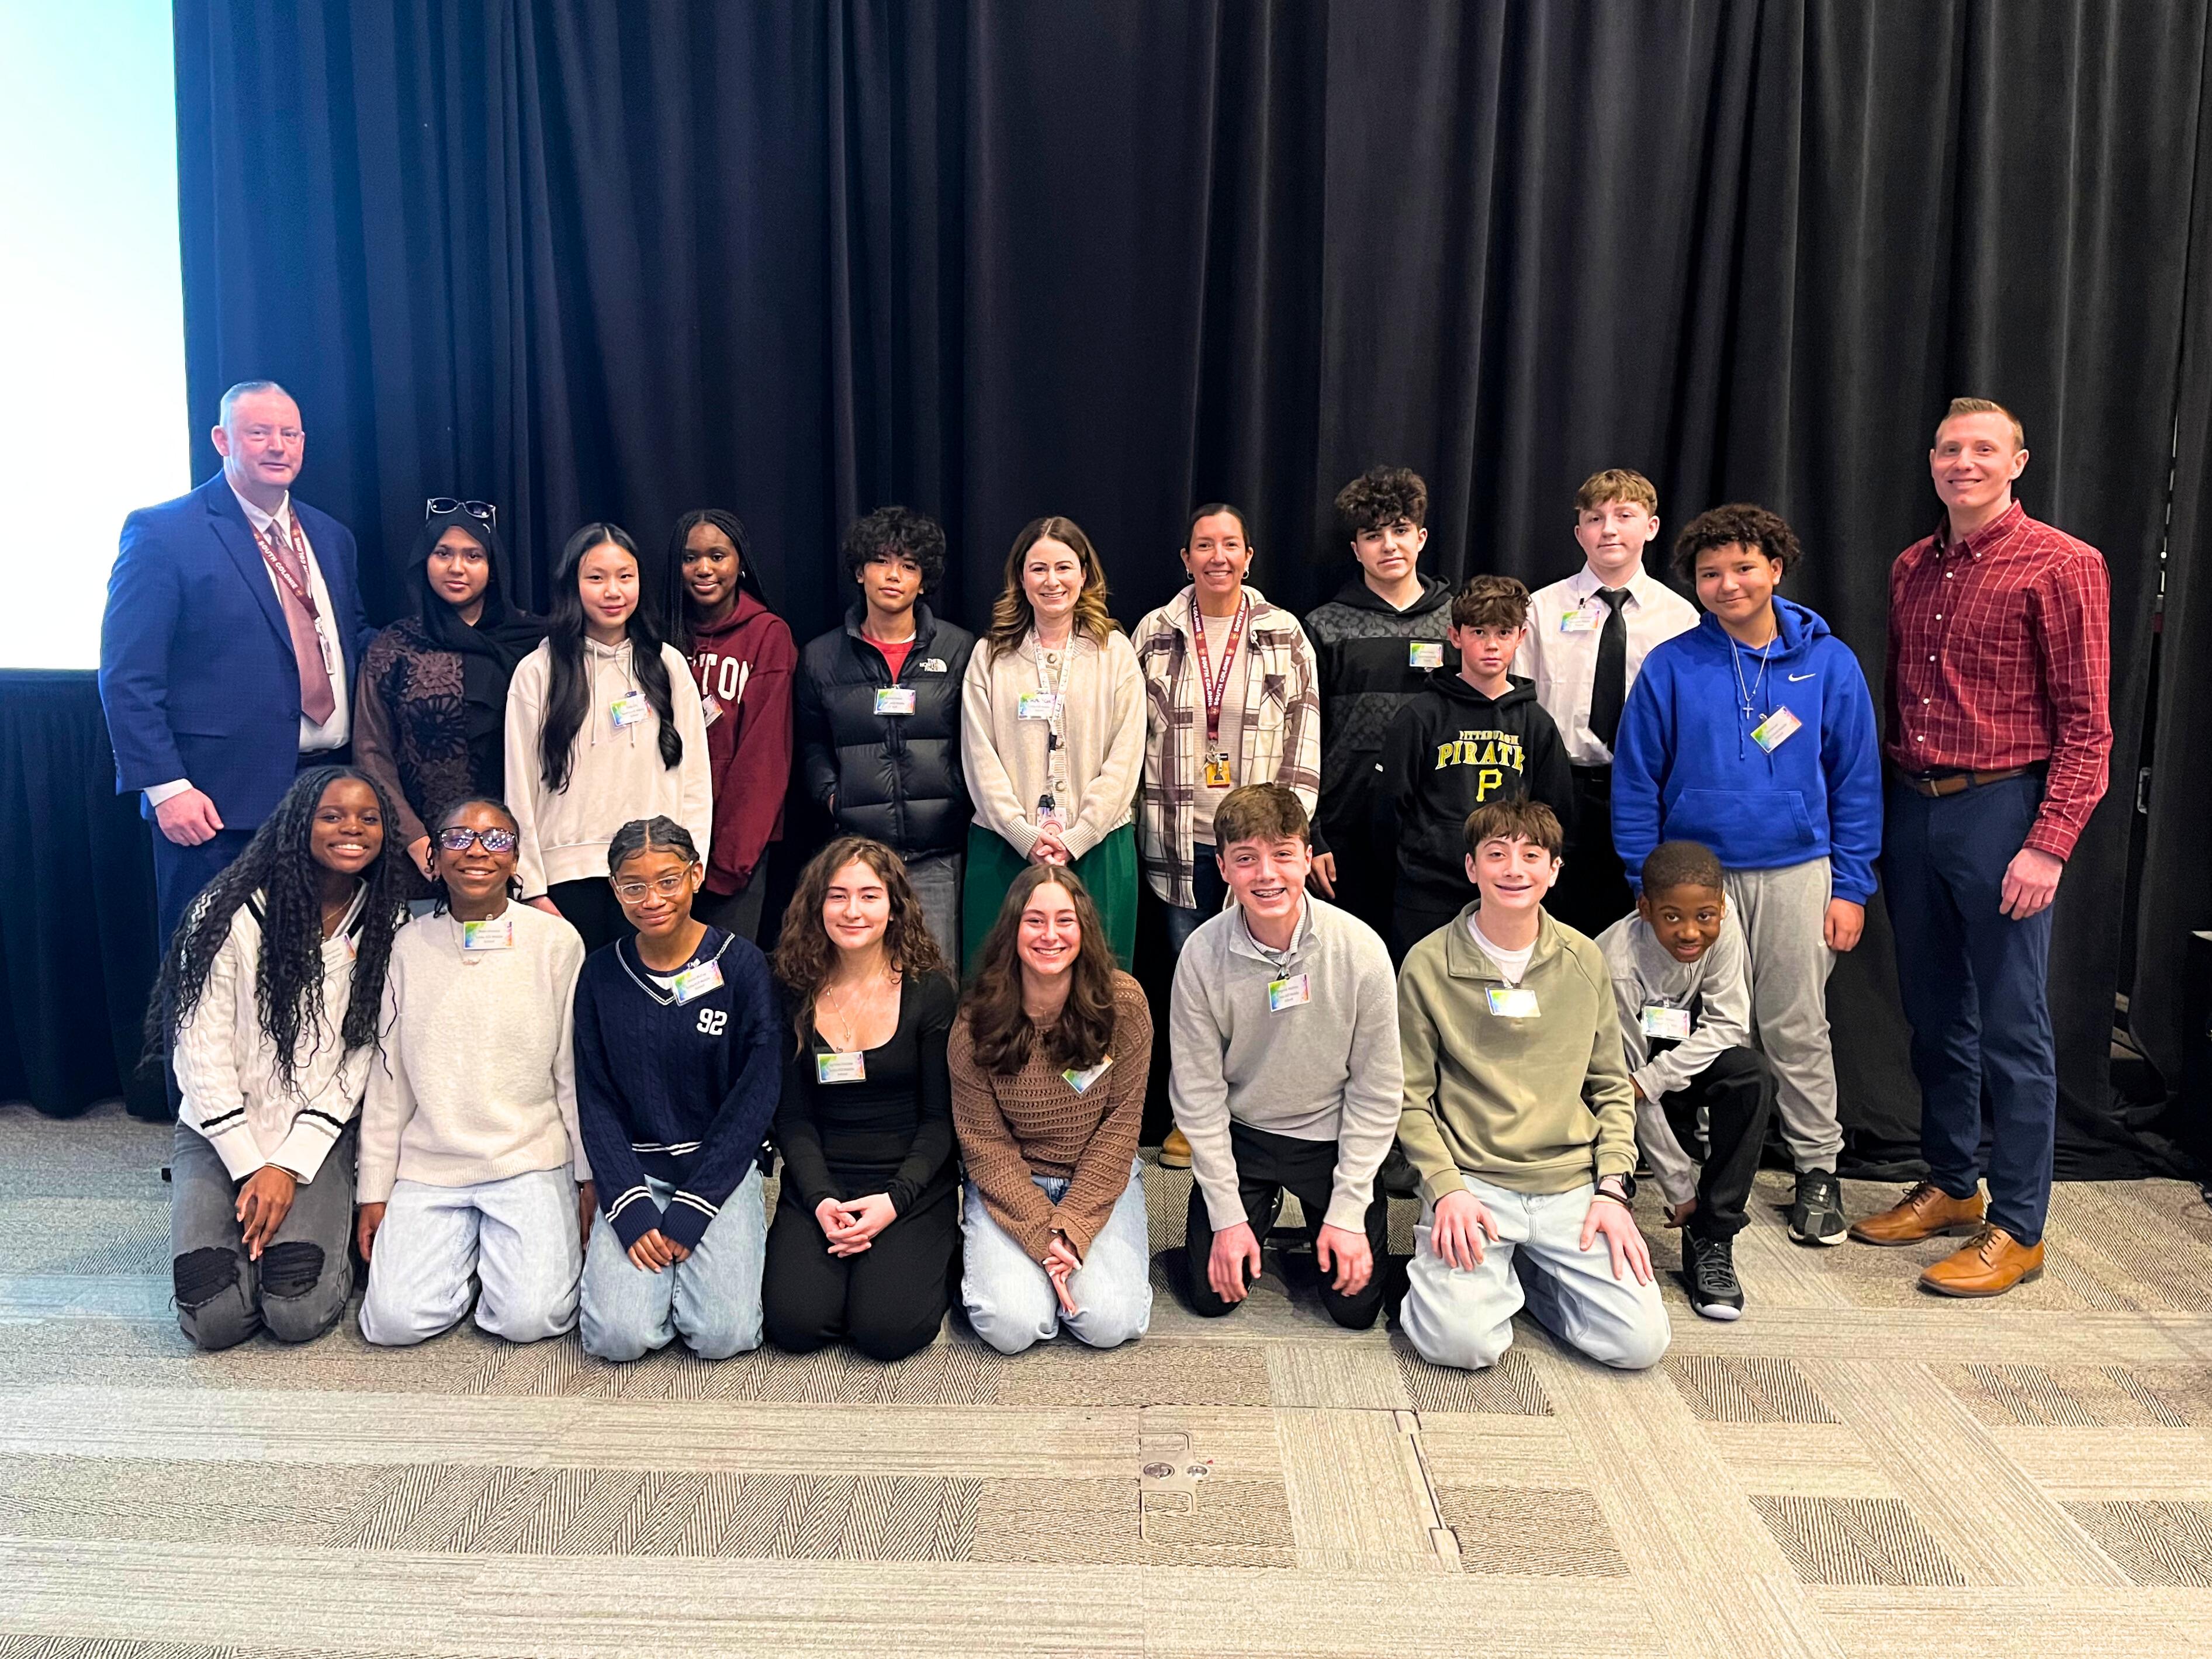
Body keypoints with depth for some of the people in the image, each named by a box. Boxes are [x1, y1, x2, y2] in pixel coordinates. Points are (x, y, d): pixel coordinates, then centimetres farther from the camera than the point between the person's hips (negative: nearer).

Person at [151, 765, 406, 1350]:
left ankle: (325, 1232, 14)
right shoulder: (230, 915, -10)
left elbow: (358, 1060, -4)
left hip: (318, 1138, 1)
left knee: (298, 1314, -18)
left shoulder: (387, 927, -2)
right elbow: (202, 1055, -9)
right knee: (216, 1319, -16)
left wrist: (289, 1168, -11)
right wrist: (252, 1170, -12)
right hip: (220, 1134, -1)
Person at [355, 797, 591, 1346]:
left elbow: (576, 1070, 1)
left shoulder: (556, 941, -3)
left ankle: (504, 1252, 16)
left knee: (530, 1316, -18)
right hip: (426, 1166, 2)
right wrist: (374, 1191, 6)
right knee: (394, 1321, -13)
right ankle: (464, 1251, 18)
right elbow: (388, 1075, 7)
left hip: (530, 1160, -2)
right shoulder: (409, 945, 4)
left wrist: (590, 1177, 1)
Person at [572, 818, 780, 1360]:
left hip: (721, 1165, -1)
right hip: (634, 1168, 2)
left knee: (724, 1334, -18)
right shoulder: (601, 973, 1)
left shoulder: (740, 964, -6)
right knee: (618, 1335, -18)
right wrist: (630, 1207, -11)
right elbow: (595, 1101, 2)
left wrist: (691, 1210, -12)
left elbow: (755, 1096, -7)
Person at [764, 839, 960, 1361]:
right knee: (794, 1323, -19)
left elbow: (941, 1118, -3)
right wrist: (820, 1199, -13)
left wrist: (896, 1199, -17)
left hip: (914, 1185, -2)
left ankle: (934, 1258, 11)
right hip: (819, 1182, 2)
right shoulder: (795, 993, 3)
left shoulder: (931, 991, -4)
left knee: (888, 1330, -20)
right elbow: (792, 1118, 3)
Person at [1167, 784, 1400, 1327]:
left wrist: (1348, 1211, -11)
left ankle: (1321, 1222, 30)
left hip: (1333, 1136, 0)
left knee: (1355, 1306, -1)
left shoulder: (1361, 949, -21)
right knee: (1212, 1295, 0)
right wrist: (1228, 1215, -10)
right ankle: (1262, 1209, 29)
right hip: (1240, 1135, 1)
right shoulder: (1203, 955, -19)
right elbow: (1198, 1092, -10)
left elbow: (1376, 1089, -11)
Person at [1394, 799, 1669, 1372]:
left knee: (1641, 1341, -13)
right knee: (1459, 1340, -24)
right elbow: (1411, 1098, 2)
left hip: (1572, 1183, 3)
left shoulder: (1584, 961, 7)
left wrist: (1611, 1189, 0)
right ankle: (1487, 1272, 11)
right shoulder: (1428, 964, -2)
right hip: (1470, 1180, -3)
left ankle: (1527, 1269, 13)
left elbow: (1612, 1087, 13)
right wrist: (1446, 1187, -12)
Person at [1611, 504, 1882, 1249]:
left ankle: (1818, 1169, 22)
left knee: (1797, 1029, 6)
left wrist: (1850, 887, 0)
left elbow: (1857, 782, 4)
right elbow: (1634, 782, 1)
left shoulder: (1828, 663, 1)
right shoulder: (1671, 667, -2)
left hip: (1797, 873, 0)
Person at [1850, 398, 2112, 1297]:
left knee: (2011, 1027, 1)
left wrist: (2050, 845, -17)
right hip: (1910, 809, 6)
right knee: (1934, 1014, 14)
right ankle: (1950, 1186, 29)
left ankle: (2016, 1228, 12)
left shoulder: (2062, 565, -6)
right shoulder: (1911, 570, 12)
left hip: (2001, 810, -6)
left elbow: (2086, 723, -10)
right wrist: (1876, 813, 10)